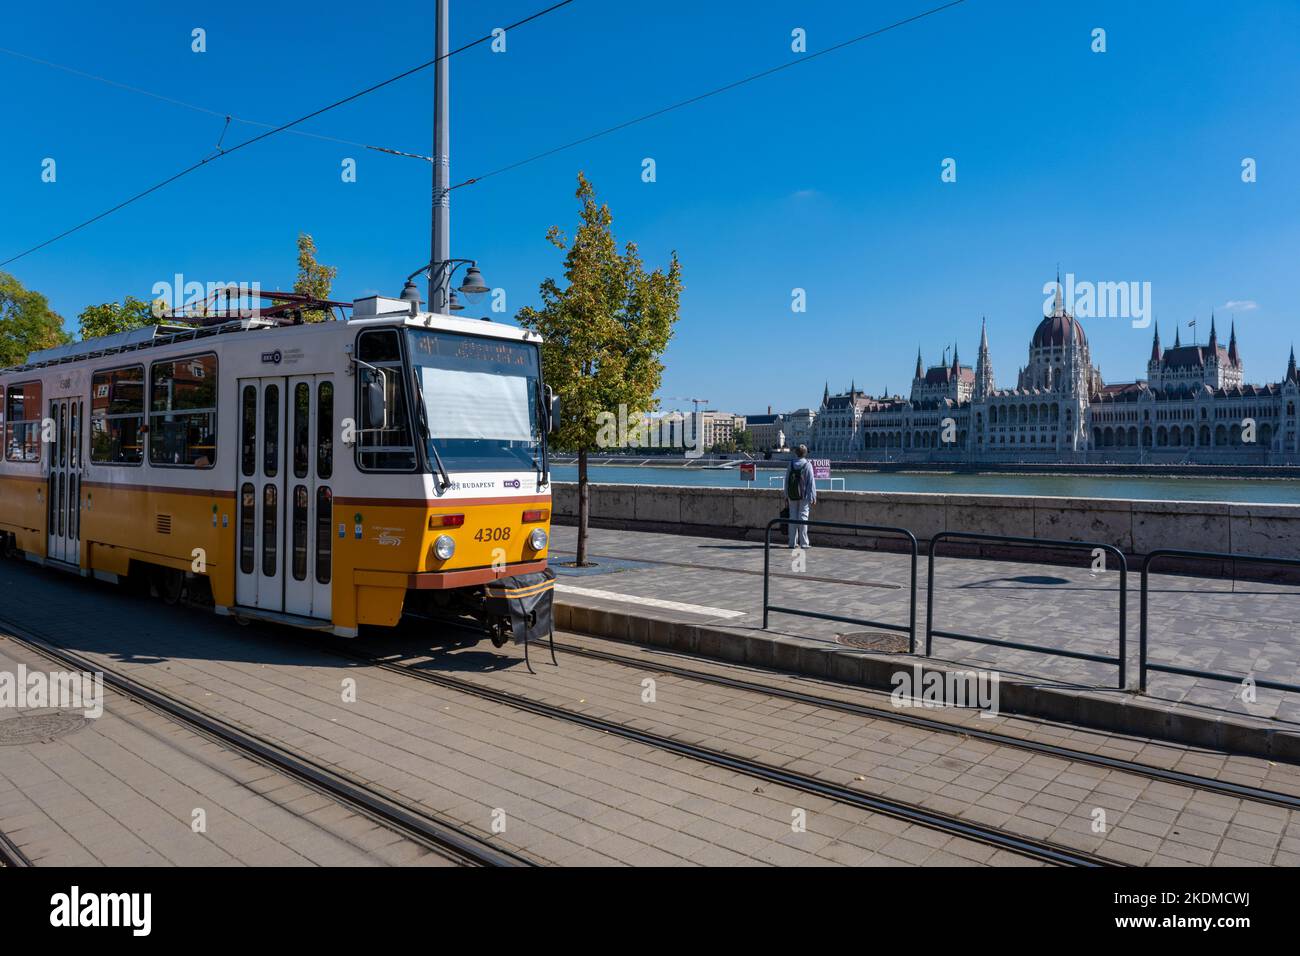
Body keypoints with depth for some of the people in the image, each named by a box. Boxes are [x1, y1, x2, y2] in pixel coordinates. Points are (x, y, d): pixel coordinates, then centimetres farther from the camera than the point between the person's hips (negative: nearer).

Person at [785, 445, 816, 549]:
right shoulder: (807, 464, -5)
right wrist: (813, 496, -2)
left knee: (793, 518, 7)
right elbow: (811, 481, -6)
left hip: (792, 496, 3)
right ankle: (803, 542, -2)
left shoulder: (791, 464, 5)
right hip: (804, 495, -3)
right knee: (803, 516, -1)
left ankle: (793, 542, 9)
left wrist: (786, 496, 14)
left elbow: (786, 480, 8)